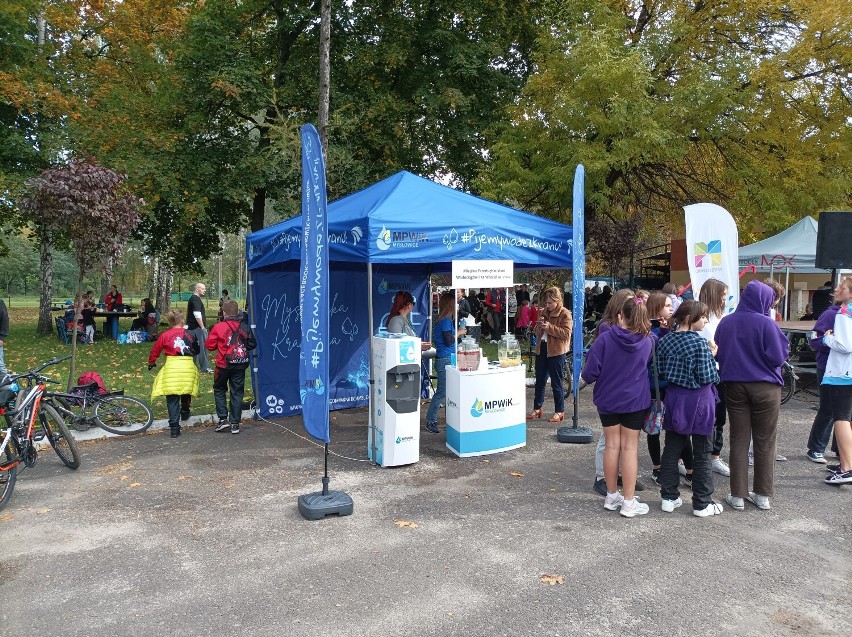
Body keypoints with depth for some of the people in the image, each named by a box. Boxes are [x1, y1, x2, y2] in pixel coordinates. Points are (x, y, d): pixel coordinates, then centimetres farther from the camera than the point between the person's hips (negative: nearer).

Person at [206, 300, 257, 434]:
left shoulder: (218, 327, -10)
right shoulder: (245, 327, -2)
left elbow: (209, 345, -4)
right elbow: (252, 344, 5)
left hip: (224, 364, -2)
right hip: (240, 364, 2)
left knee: (219, 390, 16)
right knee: (237, 393, 8)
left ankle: (223, 419, 7)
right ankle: (235, 423, 10)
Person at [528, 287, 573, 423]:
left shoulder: (565, 314, -7)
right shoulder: (543, 312, 13)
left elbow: (566, 333, -16)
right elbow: (536, 331, 20)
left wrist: (550, 327, -24)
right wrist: (538, 325, -3)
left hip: (556, 351, -6)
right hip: (542, 349, 6)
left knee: (556, 383, 1)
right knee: (540, 381, 11)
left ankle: (560, 412, 11)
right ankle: (537, 409, 21)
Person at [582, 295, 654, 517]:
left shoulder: (605, 338, -15)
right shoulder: (648, 341, -7)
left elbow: (590, 373, -15)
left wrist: (589, 377, 5)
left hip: (607, 400, 0)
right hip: (635, 401, 0)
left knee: (612, 445, 11)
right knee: (630, 448, 7)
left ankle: (611, 496, 22)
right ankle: (629, 502, 11)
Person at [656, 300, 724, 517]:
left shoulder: (665, 340, 1)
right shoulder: (700, 342, -17)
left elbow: (660, 371, 5)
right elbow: (707, 377, -18)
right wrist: (712, 359, -1)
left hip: (673, 398, 6)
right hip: (697, 401, -5)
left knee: (671, 449, 13)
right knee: (702, 454, 6)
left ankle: (669, 498, 20)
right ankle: (702, 504, 15)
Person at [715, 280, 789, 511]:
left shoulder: (726, 322, -1)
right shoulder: (766, 323, -14)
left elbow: (717, 355, 6)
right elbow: (778, 356, -12)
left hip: (735, 386, 3)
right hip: (765, 388, -3)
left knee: (738, 441, 9)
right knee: (765, 442, 9)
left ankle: (738, 496, 12)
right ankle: (763, 495, 17)